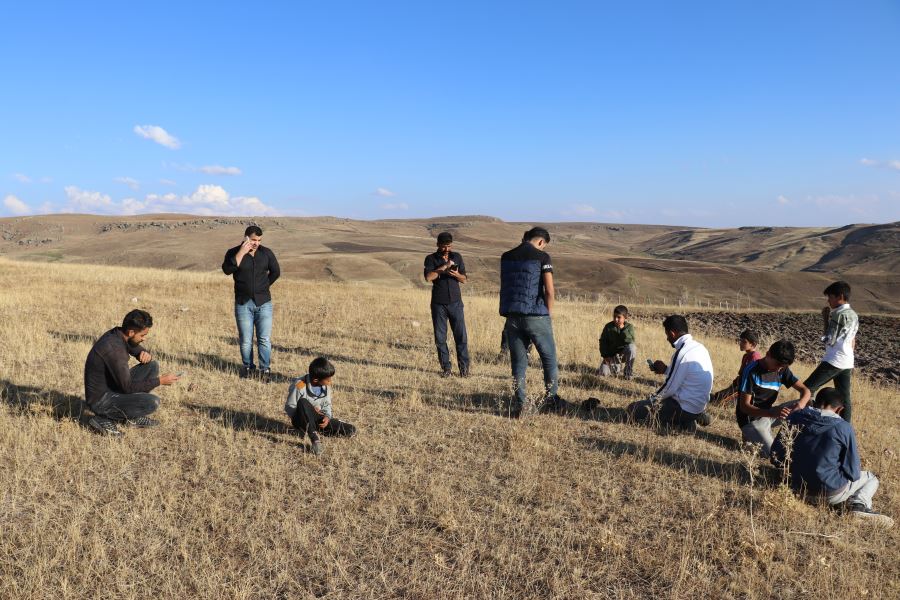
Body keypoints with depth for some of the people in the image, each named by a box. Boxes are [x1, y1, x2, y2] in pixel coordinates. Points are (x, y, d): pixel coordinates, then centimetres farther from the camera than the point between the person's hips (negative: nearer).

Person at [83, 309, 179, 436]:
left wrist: (147, 355, -9)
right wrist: (160, 381, -20)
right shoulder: (113, 347, -29)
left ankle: (133, 416, 11)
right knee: (152, 402, -25)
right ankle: (103, 419, -6)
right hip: (101, 400, -9)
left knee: (152, 366, 6)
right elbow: (128, 387, -26)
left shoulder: (120, 334, -2)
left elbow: (140, 351, 16)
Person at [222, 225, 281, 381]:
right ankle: (248, 367, 20)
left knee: (264, 339, -3)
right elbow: (227, 269, -19)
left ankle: (265, 369, 5)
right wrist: (242, 252, -21)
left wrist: (263, 285, 8)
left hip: (264, 303, 1)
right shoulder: (233, 253, -1)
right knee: (245, 340, 4)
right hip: (243, 304, -1)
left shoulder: (266, 253, 3)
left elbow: (276, 272, 14)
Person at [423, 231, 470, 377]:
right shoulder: (431, 259, 2)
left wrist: (457, 274, -11)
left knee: (461, 336, -4)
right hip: (438, 304, -1)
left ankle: (464, 368, 1)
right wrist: (444, 267, -19)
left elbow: (464, 279, 10)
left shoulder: (457, 257, 10)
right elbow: (428, 277, -14)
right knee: (440, 338, 1)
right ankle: (446, 369, 8)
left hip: (455, 302, 1)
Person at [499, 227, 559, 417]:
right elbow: (549, 290, -10)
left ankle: (520, 404, 7)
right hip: (536, 316, -4)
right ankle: (551, 398, 18)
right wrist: (549, 313, 3)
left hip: (512, 316, 4)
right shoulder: (542, 257, -6)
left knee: (518, 361, 9)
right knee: (549, 358, 13)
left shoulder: (506, 257, 9)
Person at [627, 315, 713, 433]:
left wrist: (652, 399, -2)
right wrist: (666, 369, 13)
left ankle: (682, 424, -8)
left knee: (633, 409, -9)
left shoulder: (682, 353, -23)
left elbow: (670, 388, -17)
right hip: (699, 404, 9)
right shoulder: (699, 346, 5)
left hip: (687, 408, -9)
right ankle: (696, 416, 13)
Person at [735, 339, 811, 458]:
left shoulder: (782, 370, -2)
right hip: (752, 418, -7)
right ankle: (751, 436, 6)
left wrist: (801, 404, -28)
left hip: (769, 413, 7)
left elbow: (804, 390, -3)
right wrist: (772, 413, -41)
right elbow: (744, 406, -25)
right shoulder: (752, 371, -22)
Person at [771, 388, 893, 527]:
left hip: (798, 488, 5)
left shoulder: (794, 418, -4)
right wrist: (853, 474, 15)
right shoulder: (844, 427, -14)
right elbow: (853, 472, -9)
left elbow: (776, 457, 1)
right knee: (871, 478, 23)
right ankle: (859, 504, -3)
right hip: (831, 492, -4)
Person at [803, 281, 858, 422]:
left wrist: (825, 319, -8)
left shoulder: (839, 314, -14)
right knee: (844, 398, 10)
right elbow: (853, 342, 19)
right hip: (847, 363, 9)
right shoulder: (854, 315, 13)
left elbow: (829, 340, -15)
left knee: (807, 388, -5)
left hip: (834, 361, -9)